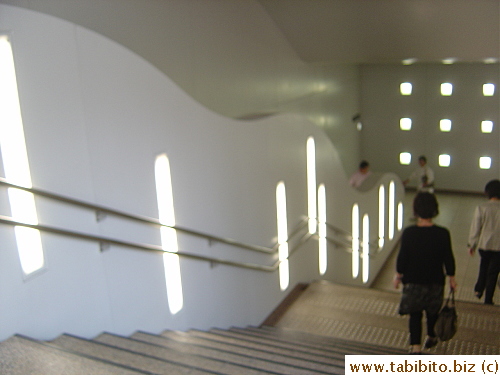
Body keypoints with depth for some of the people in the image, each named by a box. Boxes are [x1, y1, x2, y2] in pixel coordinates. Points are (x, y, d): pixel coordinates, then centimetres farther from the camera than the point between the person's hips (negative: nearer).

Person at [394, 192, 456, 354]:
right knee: (432, 312, 23)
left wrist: (398, 275, 6)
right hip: (435, 281, 2)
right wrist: (451, 277, 8)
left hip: (413, 281, -1)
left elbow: (402, 257, -9)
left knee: (415, 315, 9)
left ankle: (416, 347, 0)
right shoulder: (442, 233, -14)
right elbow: (448, 258, -6)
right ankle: (431, 338, 44)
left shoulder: (408, 233, -16)